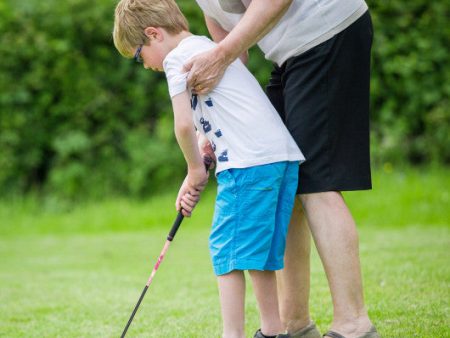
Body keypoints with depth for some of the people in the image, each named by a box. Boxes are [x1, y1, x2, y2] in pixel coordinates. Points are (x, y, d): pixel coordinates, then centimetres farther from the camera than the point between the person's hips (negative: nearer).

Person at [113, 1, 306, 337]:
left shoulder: (177, 57, -2)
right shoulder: (207, 48, 28)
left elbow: (184, 124, -10)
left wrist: (196, 169, 6)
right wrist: (193, 178, 19)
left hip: (249, 161, -9)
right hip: (284, 156, 9)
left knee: (227, 247, -4)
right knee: (257, 247, 16)